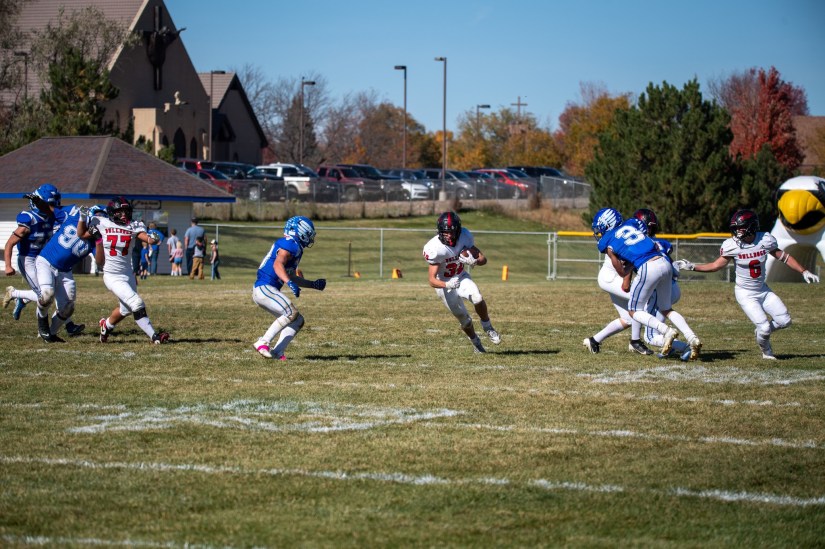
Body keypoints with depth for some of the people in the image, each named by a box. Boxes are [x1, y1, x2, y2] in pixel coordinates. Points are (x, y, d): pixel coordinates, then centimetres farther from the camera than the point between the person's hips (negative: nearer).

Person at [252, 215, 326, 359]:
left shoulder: (295, 247, 20)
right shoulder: (290, 244, -11)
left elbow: (292, 277, 30)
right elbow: (277, 264, -28)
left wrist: (314, 285, 31)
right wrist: (289, 283, -40)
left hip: (263, 290, 10)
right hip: (264, 288, -10)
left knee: (298, 321, 7)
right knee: (291, 313, -23)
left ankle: (277, 352, -3)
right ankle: (263, 343, -21)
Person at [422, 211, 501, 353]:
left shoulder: (464, 237, -16)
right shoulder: (434, 248, -28)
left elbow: (483, 259, -10)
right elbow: (432, 280, -28)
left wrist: (474, 261, -34)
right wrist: (447, 285, -48)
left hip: (461, 277, 2)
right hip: (444, 284, -2)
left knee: (477, 298, -27)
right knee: (464, 320, 3)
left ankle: (487, 326, -2)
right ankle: (475, 342, 33)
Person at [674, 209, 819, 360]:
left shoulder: (765, 240, -12)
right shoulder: (732, 245, -17)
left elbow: (783, 256, 1)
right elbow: (716, 265, -6)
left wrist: (804, 272, 0)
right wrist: (692, 267, -14)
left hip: (763, 290, 4)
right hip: (746, 294, -3)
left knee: (784, 321, -1)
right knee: (764, 327, -13)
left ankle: (762, 332, 28)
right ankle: (766, 351, 20)